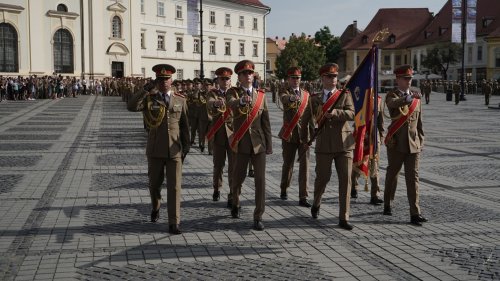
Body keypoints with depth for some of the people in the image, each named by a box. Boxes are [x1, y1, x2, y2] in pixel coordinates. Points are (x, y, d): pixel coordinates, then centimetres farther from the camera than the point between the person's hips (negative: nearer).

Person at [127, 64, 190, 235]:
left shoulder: (180, 100, 7)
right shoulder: (149, 99, 2)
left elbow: (184, 125, 12)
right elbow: (131, 106, -18)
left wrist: (186, 147, 9)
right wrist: (150, 92, -18)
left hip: (174, 150, 0)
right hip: (155, 150, 0)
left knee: (174, 187, -5)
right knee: (154, 184, 13)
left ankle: (173, 223, -2)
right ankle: (155, 208, 43)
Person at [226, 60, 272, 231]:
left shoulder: (261, 95, 7)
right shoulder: (233, 93, -1)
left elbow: (266, 122, 8)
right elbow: (231, 103, -26)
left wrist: (269, 145, 4)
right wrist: (241, 101, -49)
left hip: (258, 143, 2)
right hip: (241, 143, -1)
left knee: (260, 180, -5)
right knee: (238, 178, 11)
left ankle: (258, 217, 2)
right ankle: (235, 203, 41)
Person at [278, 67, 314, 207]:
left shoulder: (306, 94, 12)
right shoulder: (284, 92, 1)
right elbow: (284, 99, -25)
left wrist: (312, 131, 9)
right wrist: (291, 98, -47)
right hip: (289, 133, -2)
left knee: (304, 164, -7)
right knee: (288, 164, 10)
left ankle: (303, 197, -6)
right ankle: (284, 190, 33)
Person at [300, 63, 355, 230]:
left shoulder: (345, 95, 4)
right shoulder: (315, 99, 8)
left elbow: (351, 114, -12)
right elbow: (305, 119, 21)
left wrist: (334, 112, -25)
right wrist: (304, 138, 25)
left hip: (344, 143, 0)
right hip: (324, 145, 1)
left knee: (345, 180, -2)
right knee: (322, 178, 8)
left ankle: (343, 218, 4)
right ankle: (316, 204, 38)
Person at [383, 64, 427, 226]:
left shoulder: (416, 98, 11)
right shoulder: (392, 96, -3)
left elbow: (419, 121, 16)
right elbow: (393, 103, -29)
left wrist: (421, 140, 13)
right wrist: (408, 98, -46)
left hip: (413, 143, 3)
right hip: (396, 143, -3)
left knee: (413, 178, -3)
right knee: (392, 175, 11)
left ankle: (415, 213, -5)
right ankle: (388, 205, 31)